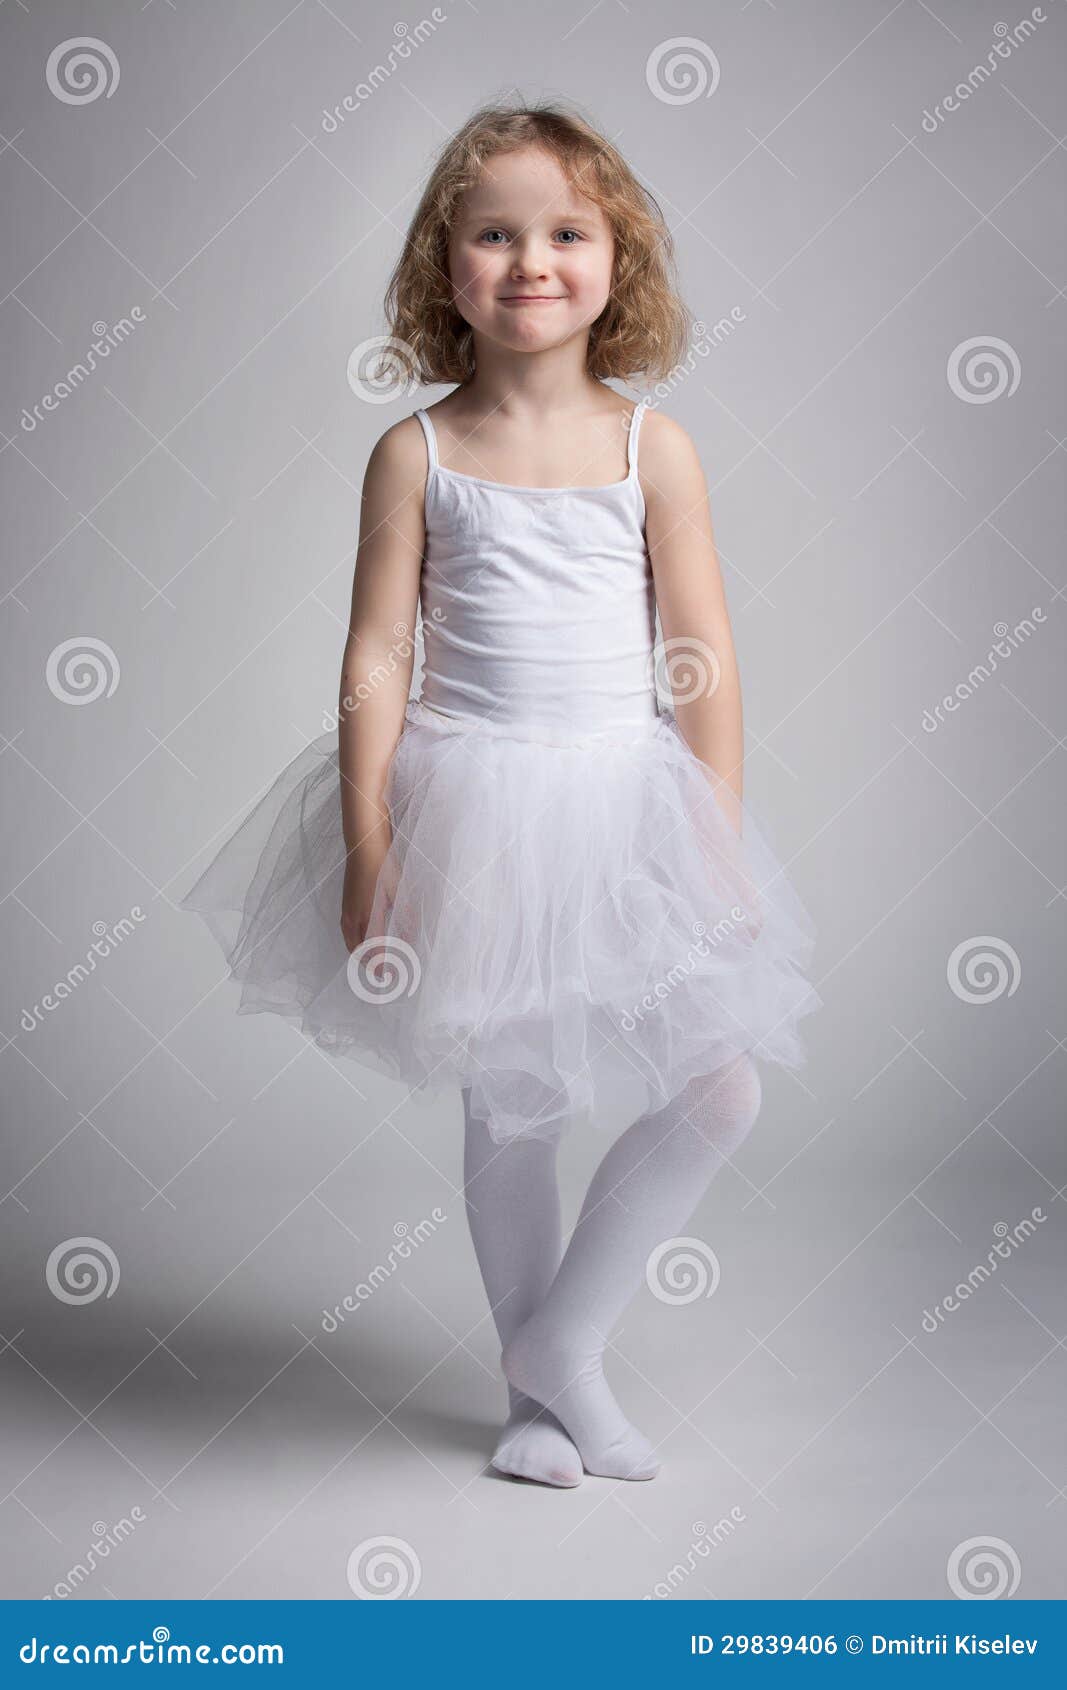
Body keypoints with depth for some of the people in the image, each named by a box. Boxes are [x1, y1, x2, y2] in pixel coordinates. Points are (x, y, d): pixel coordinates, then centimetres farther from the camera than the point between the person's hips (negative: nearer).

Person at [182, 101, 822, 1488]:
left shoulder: (652, 446, -1)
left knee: (720, 1093, -2)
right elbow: (378, 656, -4)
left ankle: (565, 1336, 17)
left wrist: (719, 841, -4)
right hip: (471, 812, -1)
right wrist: (369, 842, -9)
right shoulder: (417, 453, -3)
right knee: (508, 1107, 10)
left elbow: (704, 658, -1)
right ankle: (535, 1384, 29)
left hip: (628, 805, 2)